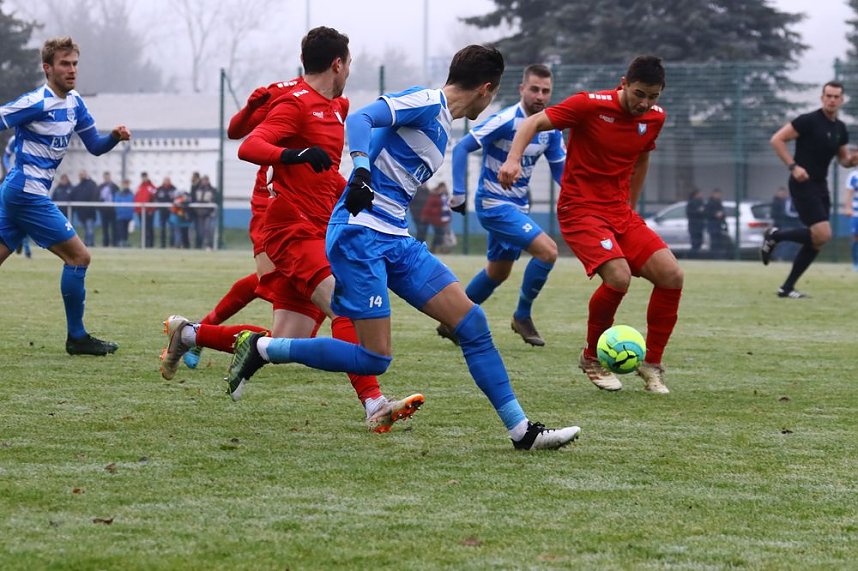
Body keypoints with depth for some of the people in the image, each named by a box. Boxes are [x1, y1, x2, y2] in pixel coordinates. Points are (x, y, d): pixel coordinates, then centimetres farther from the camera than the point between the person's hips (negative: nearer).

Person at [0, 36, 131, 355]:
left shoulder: (74, 103, 12)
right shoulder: (36, 103, -14)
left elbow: (94, 146, 17)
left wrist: (115, 137, -2)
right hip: (28, 193, -9)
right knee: (78, 256, -5)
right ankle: (76, 338, 2)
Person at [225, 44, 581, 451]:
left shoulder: (441, 123, 20)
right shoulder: (426, 103, -8)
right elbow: (359, 119, -23)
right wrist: (361, 170, -37)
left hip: (396, 241, 10)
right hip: (359, 234, -10)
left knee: (472, 322, 2)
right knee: (375, 360, -13)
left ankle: (522, 431, 5)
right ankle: (261, 349, 1)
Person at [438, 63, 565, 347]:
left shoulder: (551, 128, 1)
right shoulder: (506, 120, -20)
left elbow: (560, 170, 10)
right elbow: (461, 148, -18)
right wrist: (459, 193, -24)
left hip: (518, 206, 8)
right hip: (494, 204, -8)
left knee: (497, 272, 19)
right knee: (547, 250, -20)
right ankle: (522, 316, -2)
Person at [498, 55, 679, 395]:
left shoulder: (654, 118, 4)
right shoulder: (591, 105, -14)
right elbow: (533, 122, -13)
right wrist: (513, 159, -29)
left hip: (620, 212, 6)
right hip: (580, 210, -6)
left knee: (672, 276, -9)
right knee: (619, 276, -28)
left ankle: (652, 364, 8)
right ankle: (592, 360, -3)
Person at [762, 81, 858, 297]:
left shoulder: (840, 128, 11)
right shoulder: (809, 121, -12)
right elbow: (777, 140, -12)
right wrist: (793, 166, -20)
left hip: (820, 186, 8)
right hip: (803, 184, -8)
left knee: (816, 242, 5)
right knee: (822, 234, -19)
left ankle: (787, 287, 12)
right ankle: (775, 236, 1)